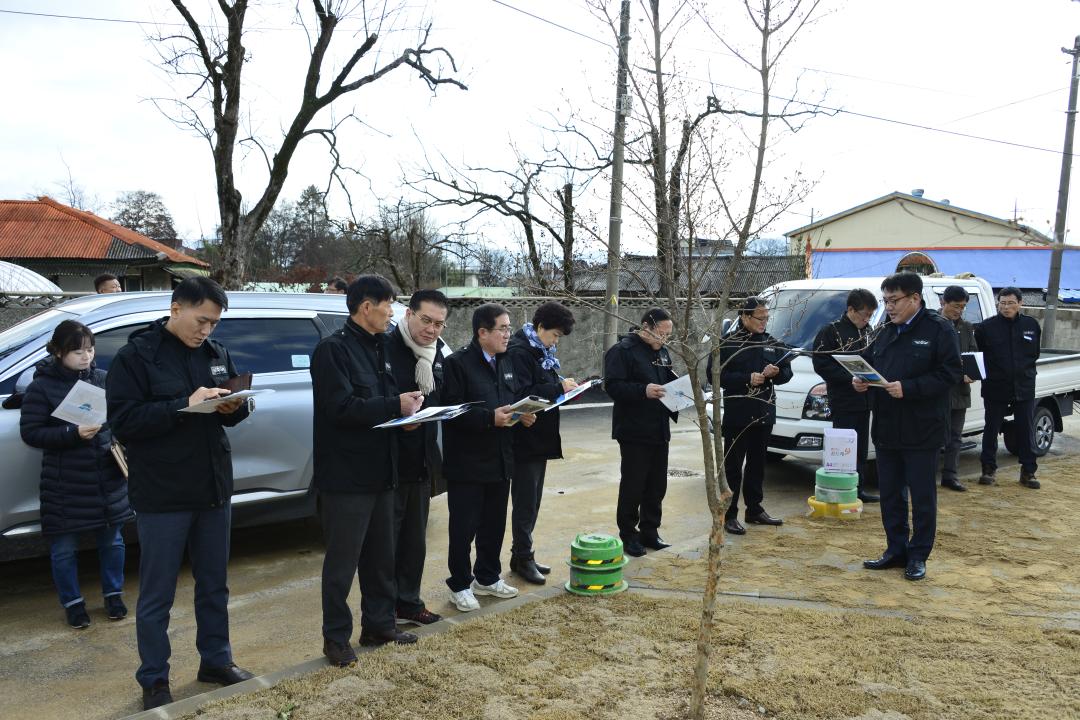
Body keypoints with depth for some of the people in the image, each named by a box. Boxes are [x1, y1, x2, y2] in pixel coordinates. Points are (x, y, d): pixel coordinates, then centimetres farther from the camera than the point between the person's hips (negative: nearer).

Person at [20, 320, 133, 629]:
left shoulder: (104, 379, 3)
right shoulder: (41, 387, -7)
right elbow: (30, 432, -9)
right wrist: (73, 434, -22)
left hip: (108, 478, 3)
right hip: (65, 484, -3)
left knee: (112, 540, 13)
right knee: (64, 548, 9)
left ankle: (113, 594, 32)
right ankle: (73, 603, 27)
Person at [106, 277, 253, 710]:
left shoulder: (215, 353, 7)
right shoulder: (135, 355, -9)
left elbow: (232, 412, 14)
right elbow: (123, 421, -16)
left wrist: (236, 407, -10)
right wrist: (184, 405, -26)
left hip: (213, 489, 5)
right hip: (162, 495, -5)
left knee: (214, 585, 17)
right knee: (157, 595, 7)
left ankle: (216, 660, 33)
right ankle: (154, 681, 23)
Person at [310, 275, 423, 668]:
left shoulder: (378, 347, 13)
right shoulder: (333, 349, -13)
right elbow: (341, 408, -22)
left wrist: (407, 406, -2)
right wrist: (395, 406, -19)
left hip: (379, 471, 8)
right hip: (346, 474, -8)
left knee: (381, 556, 17)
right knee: (342, 561, 3)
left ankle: (379, 624, 31)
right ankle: (336, 637, 17)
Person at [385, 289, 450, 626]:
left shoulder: (440, 354, 7)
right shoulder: (387, 349, -16)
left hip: (422, 462, 7)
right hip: (391, 461, -7)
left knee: (415, 538, 17)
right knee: (386, 538, 5)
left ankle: (408, 602, 32)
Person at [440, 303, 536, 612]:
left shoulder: (506, 363, 11)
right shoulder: (458, 363, -13)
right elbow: (451, 411, -20)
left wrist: (523, 414, -1)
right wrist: (490, 418, -26)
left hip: (500, 460, 7)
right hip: (467, 462, -7)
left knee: (494, 524, 17)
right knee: (464, 528, 3)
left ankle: (487, 578, 33)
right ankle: (459, 586, 18)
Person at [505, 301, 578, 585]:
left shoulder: (542, 352, 14)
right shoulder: (519, 352, -17)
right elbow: (521, 395, -25)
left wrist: (564, 386, 6)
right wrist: (558, 387, -22)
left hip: (540, 438, 10)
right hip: (525, 440, -10)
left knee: (532, 500, 15)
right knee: (525, 501, -1)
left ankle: (523, 555, 24)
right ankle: (522, 558, 10)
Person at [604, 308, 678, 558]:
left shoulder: (662, 351, 14)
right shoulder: (622, 350, -11)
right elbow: (613, 386, -20)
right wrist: (643, 390, -32)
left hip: (659, 431, 8)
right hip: (634, 431, -8)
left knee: (657, 486, 13)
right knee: (632, 487, 0)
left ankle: (650, 531, 25)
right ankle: (628, 535, 13)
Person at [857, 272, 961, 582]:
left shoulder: (939, 329, -9)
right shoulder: (887, 331, 11)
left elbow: (950, 373, -16)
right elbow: (870, 364, 19)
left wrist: (908, 388, -25)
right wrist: (860, 380, -3)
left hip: (921, 431, -6)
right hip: (886, 428, 7)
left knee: (922, 496, 6)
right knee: (890, 493, 14)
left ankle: (918, 556, 18)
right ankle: (896, 550, 26)